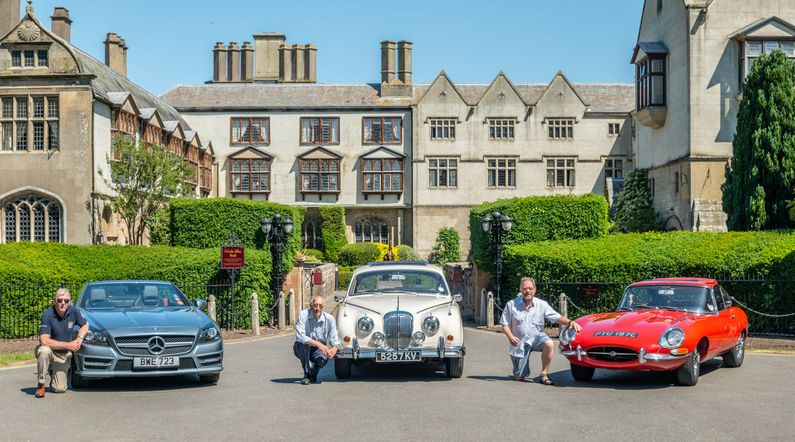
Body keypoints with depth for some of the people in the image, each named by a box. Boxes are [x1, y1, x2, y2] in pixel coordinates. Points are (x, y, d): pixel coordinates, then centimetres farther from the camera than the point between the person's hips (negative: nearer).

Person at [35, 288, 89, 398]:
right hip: (50, 350, -3)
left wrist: (80, 338, -13)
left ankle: (55, 373, 29)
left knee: (60, 389, -8)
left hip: (64, 355, 3)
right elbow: (44, 341, -29)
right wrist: (68, 345, -27)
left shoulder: (73, 311, -9)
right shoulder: (48, 315, -21)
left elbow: (85, 325, 8)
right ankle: (41, 384, -17)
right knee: (44, 351, -40)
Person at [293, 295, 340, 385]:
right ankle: (307, 374, -14)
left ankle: (313, 373, 8)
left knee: (323, 360, -31)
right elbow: (300, 336, -31)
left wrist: (335, 348, -38)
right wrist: (318, 344, -41)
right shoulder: (303, 315, -21)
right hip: (303, 350, -1)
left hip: (318, 350, 1)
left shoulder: (329, 319, -13)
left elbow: (335, 340, -12)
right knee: (302, 344, -34)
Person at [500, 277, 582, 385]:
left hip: (536, 337, 1)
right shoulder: (511, 305, -5)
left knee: (549, 344, -36)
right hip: (519, 343, -1)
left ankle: (544, 375, -19)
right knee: (519, 377, -5)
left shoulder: (542, 305, -2)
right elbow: (505, 325, -2)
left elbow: (557, 317, -4)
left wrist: (570, 322, -23)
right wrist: (510, 337, -20)